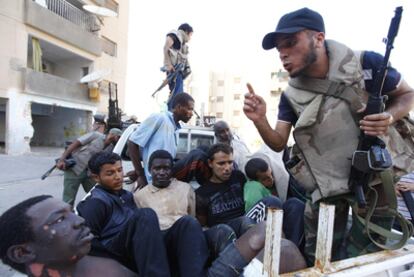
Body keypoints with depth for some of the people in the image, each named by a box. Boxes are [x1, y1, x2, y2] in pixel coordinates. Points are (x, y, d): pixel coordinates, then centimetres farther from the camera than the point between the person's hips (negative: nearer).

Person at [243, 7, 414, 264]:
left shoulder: (366, 64, -14)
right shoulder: (291, 96, -7)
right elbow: (278, 143, -4)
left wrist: (389, 117, -21)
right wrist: (260, 121, -23)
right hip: (325, 186, 2)